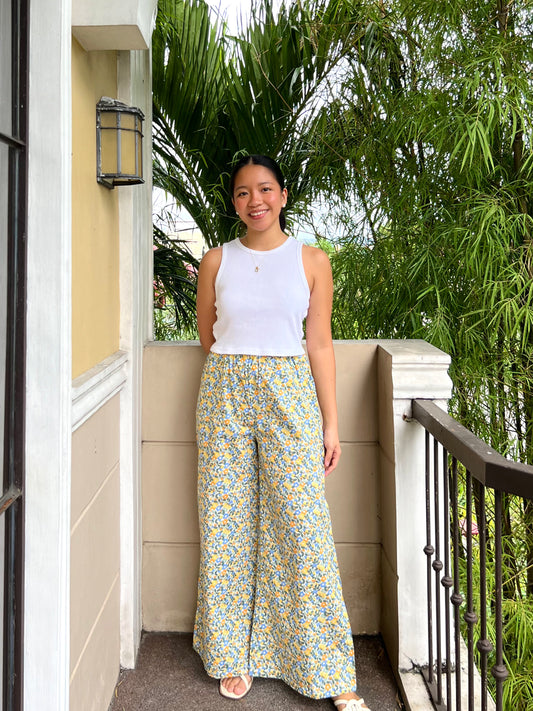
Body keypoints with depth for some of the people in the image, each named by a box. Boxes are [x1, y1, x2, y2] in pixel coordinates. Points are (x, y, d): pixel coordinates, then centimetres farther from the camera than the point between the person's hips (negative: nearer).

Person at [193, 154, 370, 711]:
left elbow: (319, 343, 2)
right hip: (225, 393, 2)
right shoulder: (216, 261, 6)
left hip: (290, 393, -1)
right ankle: (233, 656, 22)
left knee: (303, 523, -3)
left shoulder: (311, 261, 4)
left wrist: (330, 423, 0)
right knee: (226, 523, 4)